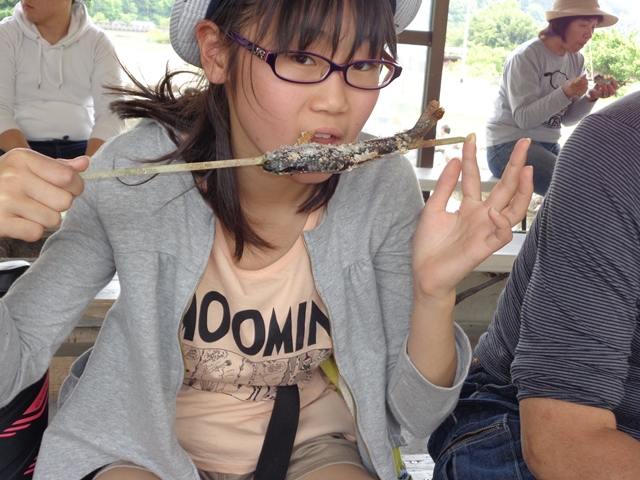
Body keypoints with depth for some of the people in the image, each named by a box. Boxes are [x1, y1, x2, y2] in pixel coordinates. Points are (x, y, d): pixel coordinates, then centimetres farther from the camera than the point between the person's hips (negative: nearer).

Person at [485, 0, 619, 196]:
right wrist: (564, 93, -31)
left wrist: (591, 97, -10)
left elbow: (566, 118, 7)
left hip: (548, 145, 8)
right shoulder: (526, 57, -14)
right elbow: (524, 118, -21)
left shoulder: (576, 60, 6)